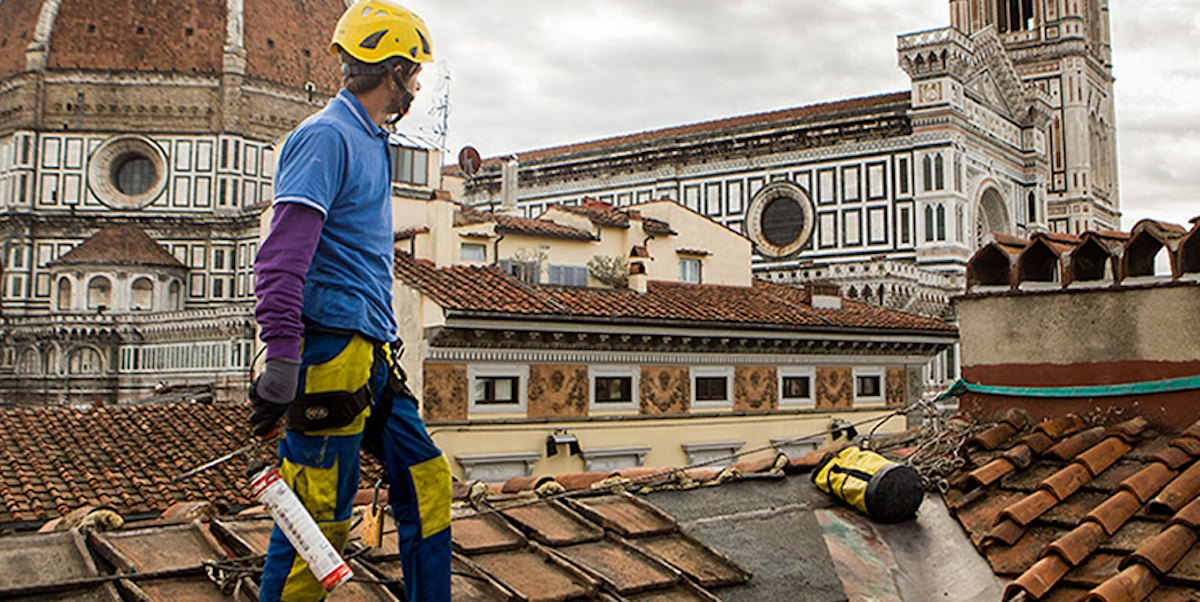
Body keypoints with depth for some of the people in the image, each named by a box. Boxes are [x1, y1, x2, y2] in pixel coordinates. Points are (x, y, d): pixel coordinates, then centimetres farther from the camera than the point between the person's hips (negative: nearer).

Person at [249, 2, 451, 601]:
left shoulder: (369, 143, 20)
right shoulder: (326, 136, -11)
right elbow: (283, 255, -21)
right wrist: (281, 358, -28)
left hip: (370, 358, 10)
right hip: (331, 354, -10)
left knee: (426, 483, 11)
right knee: (318, 517, -3)